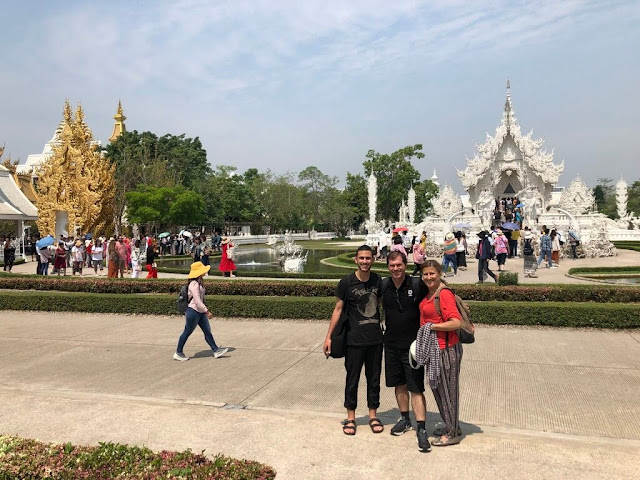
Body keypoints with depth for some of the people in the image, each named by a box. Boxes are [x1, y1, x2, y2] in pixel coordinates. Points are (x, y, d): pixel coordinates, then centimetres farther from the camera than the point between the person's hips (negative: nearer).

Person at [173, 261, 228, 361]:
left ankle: (216, 350, 14)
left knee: (207, 331, 10)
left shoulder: (199, 282, 9)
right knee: (187, 332, 3)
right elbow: (197, 300, -25)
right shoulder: (194, 284, -21)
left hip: (200, 312, 10)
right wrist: (207, 311, -23)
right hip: (193, 311, -10)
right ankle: (178, 353, 16)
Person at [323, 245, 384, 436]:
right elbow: (338, 309, -5)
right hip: (354, 340, -3)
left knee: (374, 378, 12)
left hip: (375, 339, 3)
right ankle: (350, 417, 21)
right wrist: (329, 336, -7)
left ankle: (373, 415, 27)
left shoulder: (377, 280, 2)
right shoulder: (347, 282, -9)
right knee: (352, 378, 6)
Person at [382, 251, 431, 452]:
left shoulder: (417, 285, -13)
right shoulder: (383, 286, -1)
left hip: (413, 345, -4)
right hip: (391, 344, 4)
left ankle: (421, 429, 4)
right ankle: (405, 420, 34)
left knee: (416, 388, -3)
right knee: (399, 384, 17)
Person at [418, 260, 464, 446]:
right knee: (436, 387, 19)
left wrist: (431, 326, -20)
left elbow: (456, 323, -25)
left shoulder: (444, 294, -18)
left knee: (447, 389, 2)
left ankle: (452, 434, 17)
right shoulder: (430, 293, 10)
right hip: (433, 349, 10)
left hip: (446, 350, -10)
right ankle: (451, 426, 35)